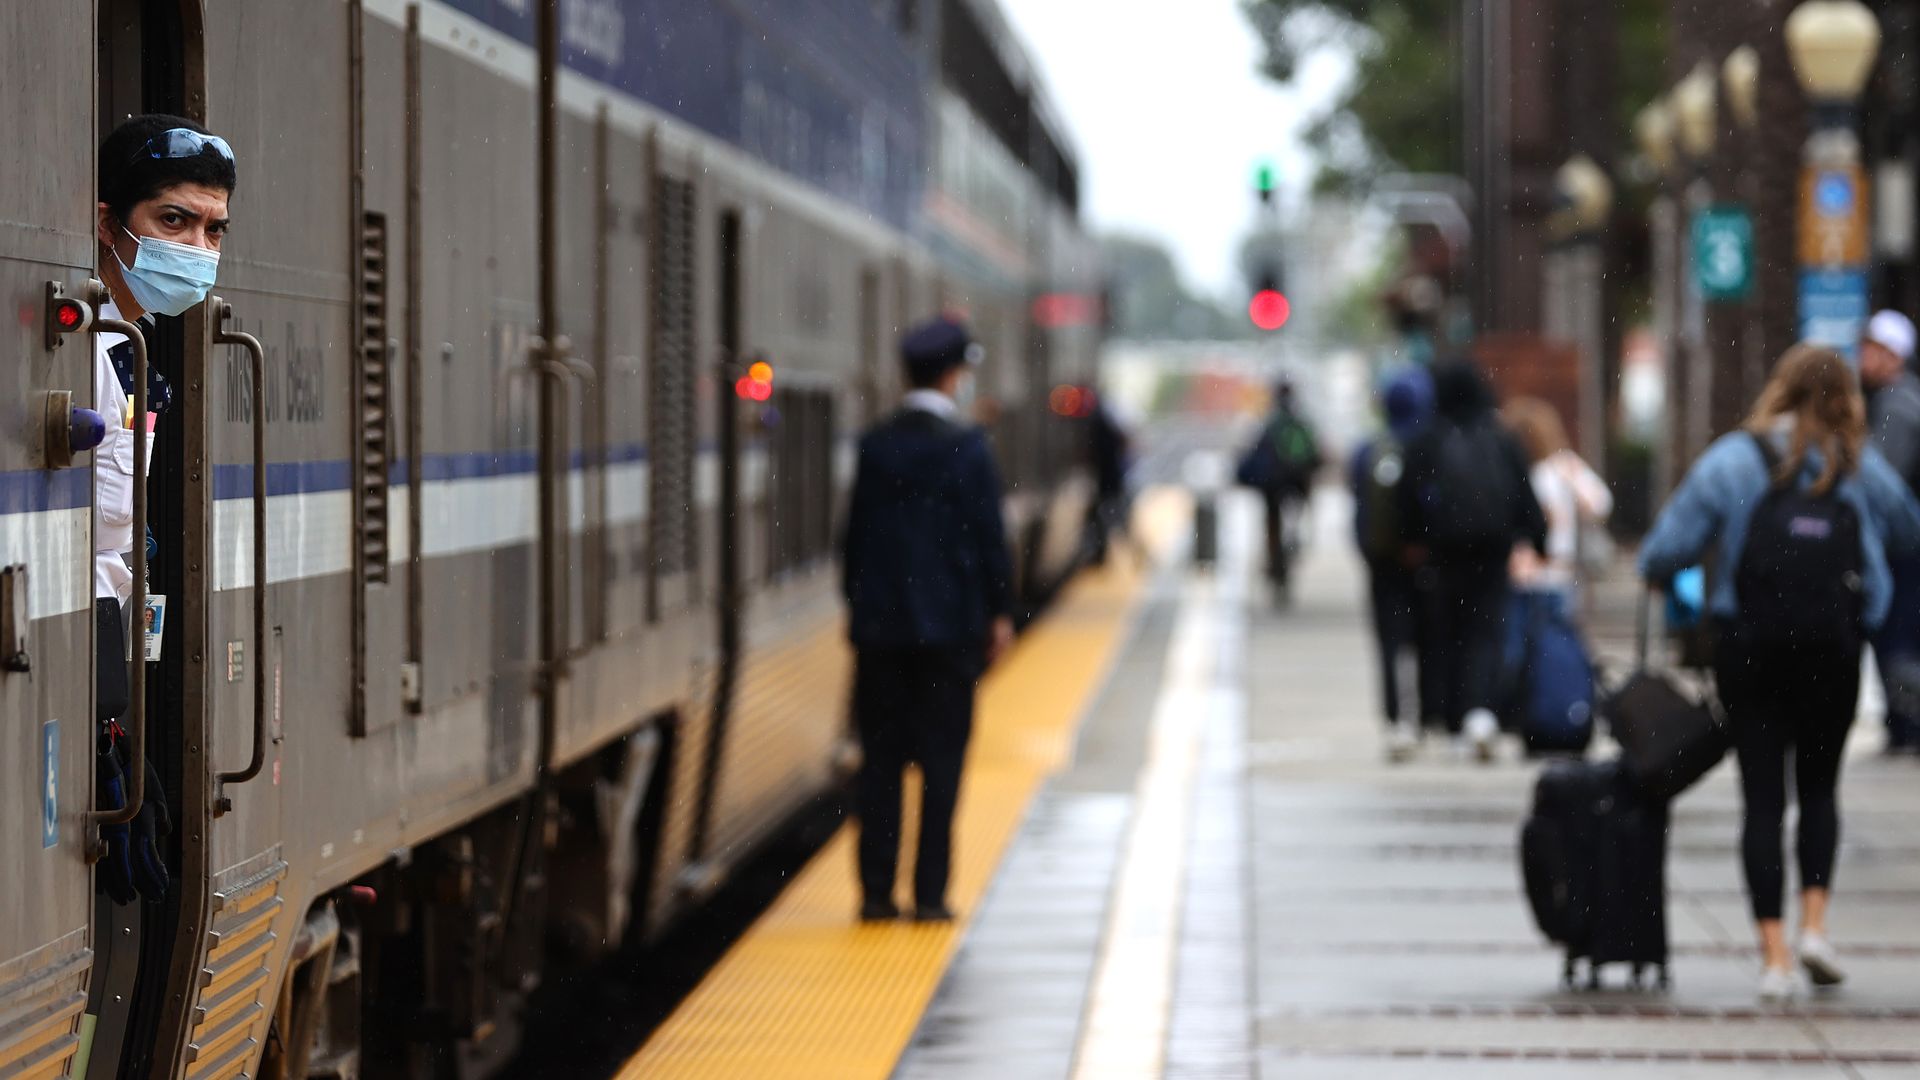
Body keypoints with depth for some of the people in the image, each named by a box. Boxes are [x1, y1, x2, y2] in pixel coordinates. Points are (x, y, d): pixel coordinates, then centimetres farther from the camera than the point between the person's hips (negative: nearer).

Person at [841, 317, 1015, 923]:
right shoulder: (965, 446, -7)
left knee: (880, 759, 6)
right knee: (940, 760, 1)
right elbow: (988, 535, -6)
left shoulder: (875, 446, 4)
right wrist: (998, 613, 3)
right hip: (949, 623, -3)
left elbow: (856, 532, 8)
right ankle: (930, 893, -1)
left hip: (879, 623, 3)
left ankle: (876, 891, 6)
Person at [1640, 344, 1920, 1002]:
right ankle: (1814, 923, -1)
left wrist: (1660, 578, 19)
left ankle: (1775, 955, -1)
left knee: (1762, 795, 4)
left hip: (1749, 645, 0)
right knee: (1819, 785, 17)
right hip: (1832, 645, 0)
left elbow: (1664, 552, -2)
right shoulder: (1859, 466, 4)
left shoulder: (1731, 460, 2)